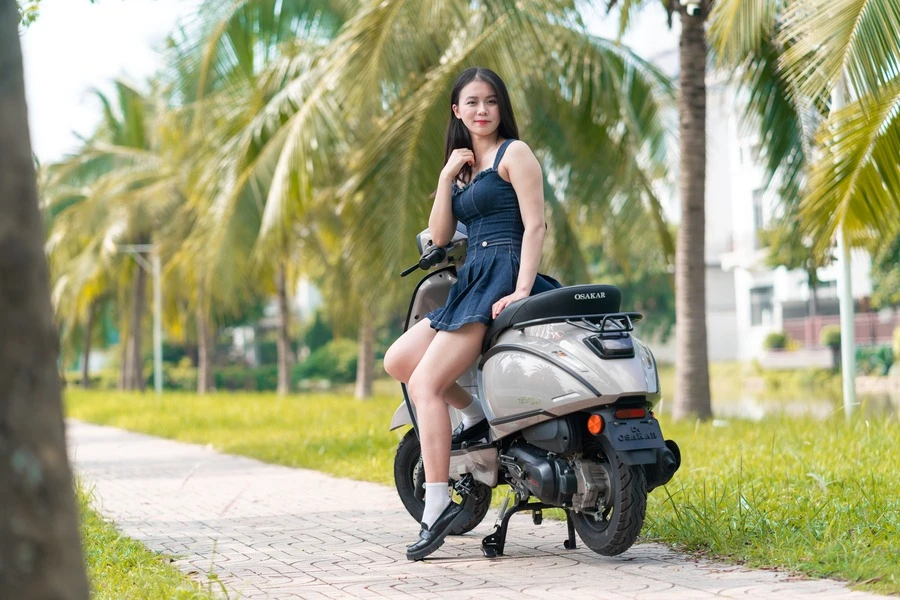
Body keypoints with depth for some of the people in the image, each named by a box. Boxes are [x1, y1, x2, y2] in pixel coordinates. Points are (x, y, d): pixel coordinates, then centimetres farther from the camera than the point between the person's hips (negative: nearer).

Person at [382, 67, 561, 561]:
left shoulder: (514, 154, -1)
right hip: (470, 281, 9)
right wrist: (446, 177, 3)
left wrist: (522, 289, -22)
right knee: (396, 361, 0)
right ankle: (476, 415, 8)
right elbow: (439, 236, 14)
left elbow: (535, 224, -11)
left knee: (426, 382, -18)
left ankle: (438, 506, -19)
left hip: (502, 278, -9)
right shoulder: (463, 164, 22)